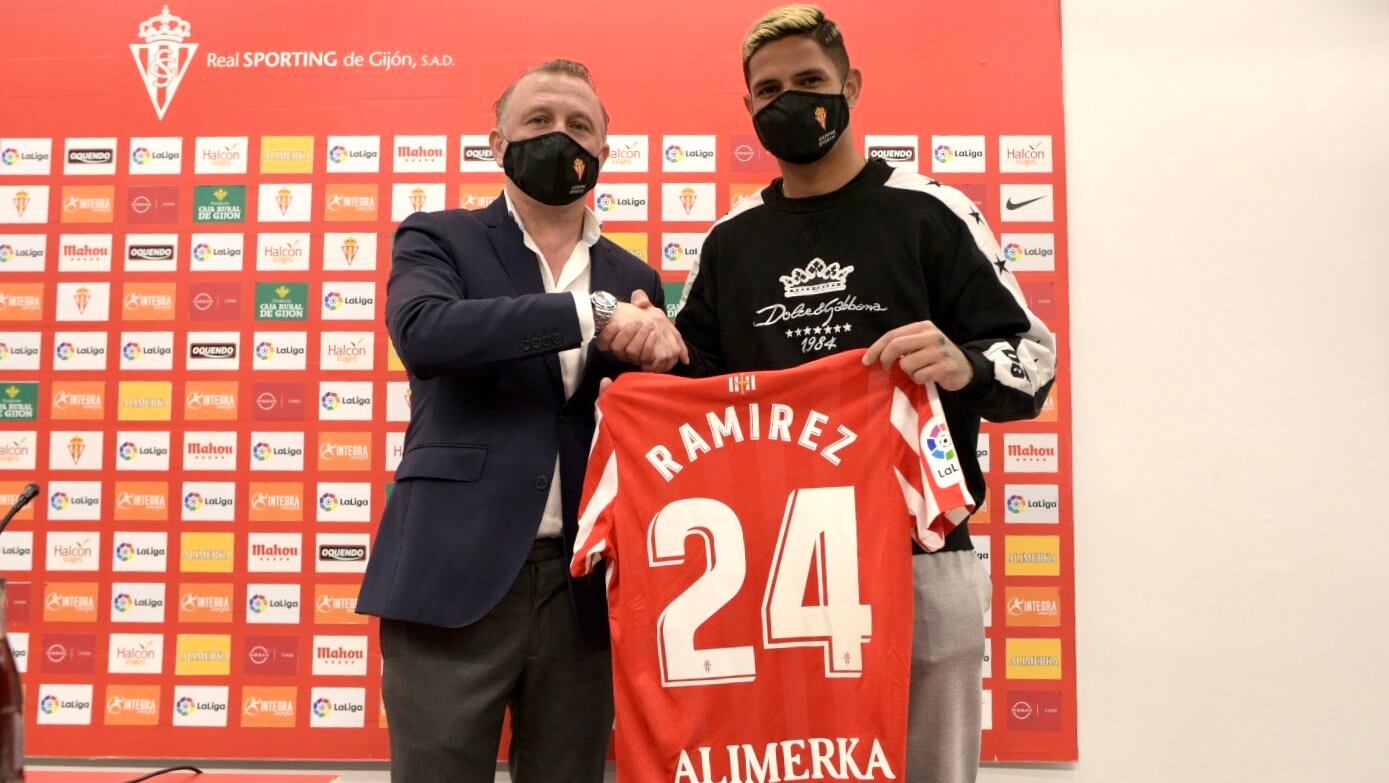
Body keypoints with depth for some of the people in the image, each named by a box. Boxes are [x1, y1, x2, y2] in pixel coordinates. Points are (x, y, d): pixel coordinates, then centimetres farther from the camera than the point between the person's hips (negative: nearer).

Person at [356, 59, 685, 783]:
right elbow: (423, 332, -18)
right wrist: (590, 313, -23)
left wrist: (649, 356, -9)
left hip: (583, 587, 3)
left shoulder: (633, 279, 13)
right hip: (455, 575, -3)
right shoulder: (437, 239, 5)